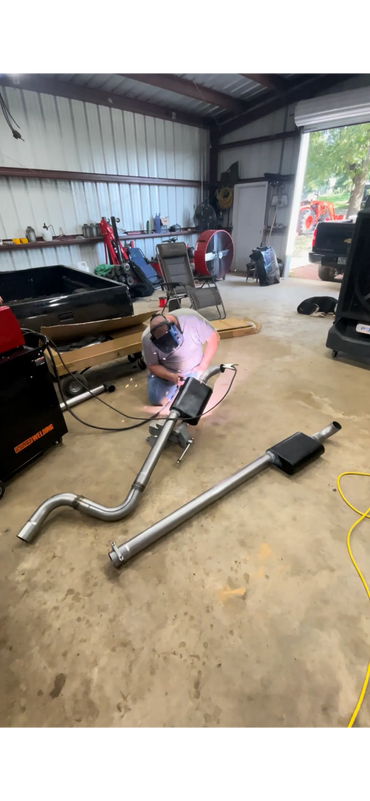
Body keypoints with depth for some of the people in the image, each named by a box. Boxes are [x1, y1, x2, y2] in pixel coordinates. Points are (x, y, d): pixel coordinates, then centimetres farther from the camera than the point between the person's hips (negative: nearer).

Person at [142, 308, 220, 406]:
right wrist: (172, 377, -33)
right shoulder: (148, 339, -26)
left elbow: (213, 338, -17)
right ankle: (175, 387, 20)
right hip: (165, 372, 0)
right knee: (158, 401, -11)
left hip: (193, 371, 0)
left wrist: (203, 366, -19)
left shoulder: (191, 318, -30)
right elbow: (153, 366, -15)